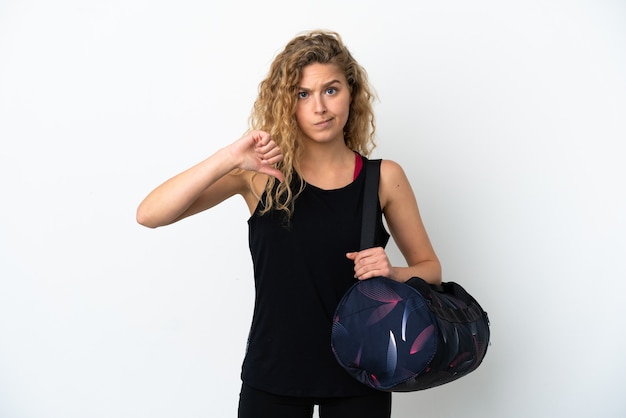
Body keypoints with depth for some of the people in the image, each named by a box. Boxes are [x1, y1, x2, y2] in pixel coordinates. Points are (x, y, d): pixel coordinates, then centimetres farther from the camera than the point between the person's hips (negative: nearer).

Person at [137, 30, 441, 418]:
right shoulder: (263, 173, -9)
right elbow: (150, 214, -17)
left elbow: (430, 269, 5)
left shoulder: (384, 178, -6)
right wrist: (229, 158, -29)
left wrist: (392, 274, -16)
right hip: (273, 374, -1)